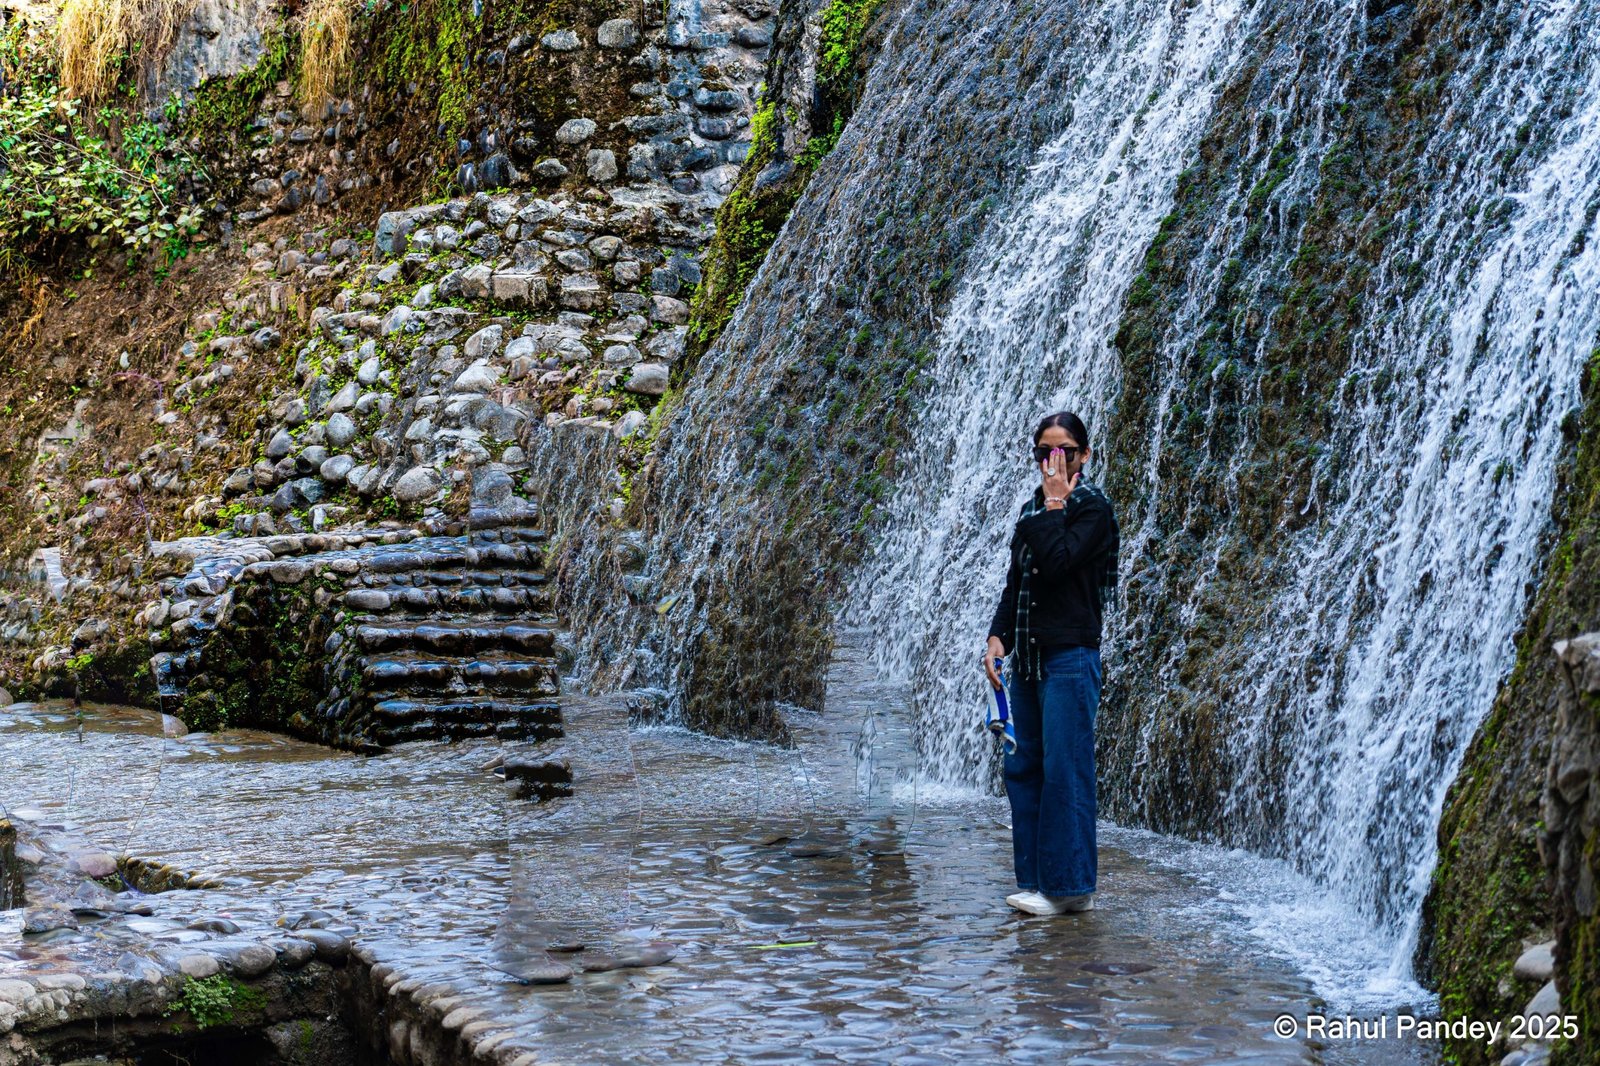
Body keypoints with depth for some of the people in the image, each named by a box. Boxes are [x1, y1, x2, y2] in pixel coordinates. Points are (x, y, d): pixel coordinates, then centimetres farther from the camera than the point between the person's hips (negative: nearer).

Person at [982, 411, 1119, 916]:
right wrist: (997, 636, 8)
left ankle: (1070, 885, -3)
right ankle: (1036, 879, 14)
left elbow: (1056, 562, -20)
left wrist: (1054, 505, -12)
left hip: (1070, 656, -8)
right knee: (1024, 768, 8)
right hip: (1028, 657, 8)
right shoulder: (1031, 510, 17)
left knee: (1064, 770, -8)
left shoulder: (1092, 507, -5)